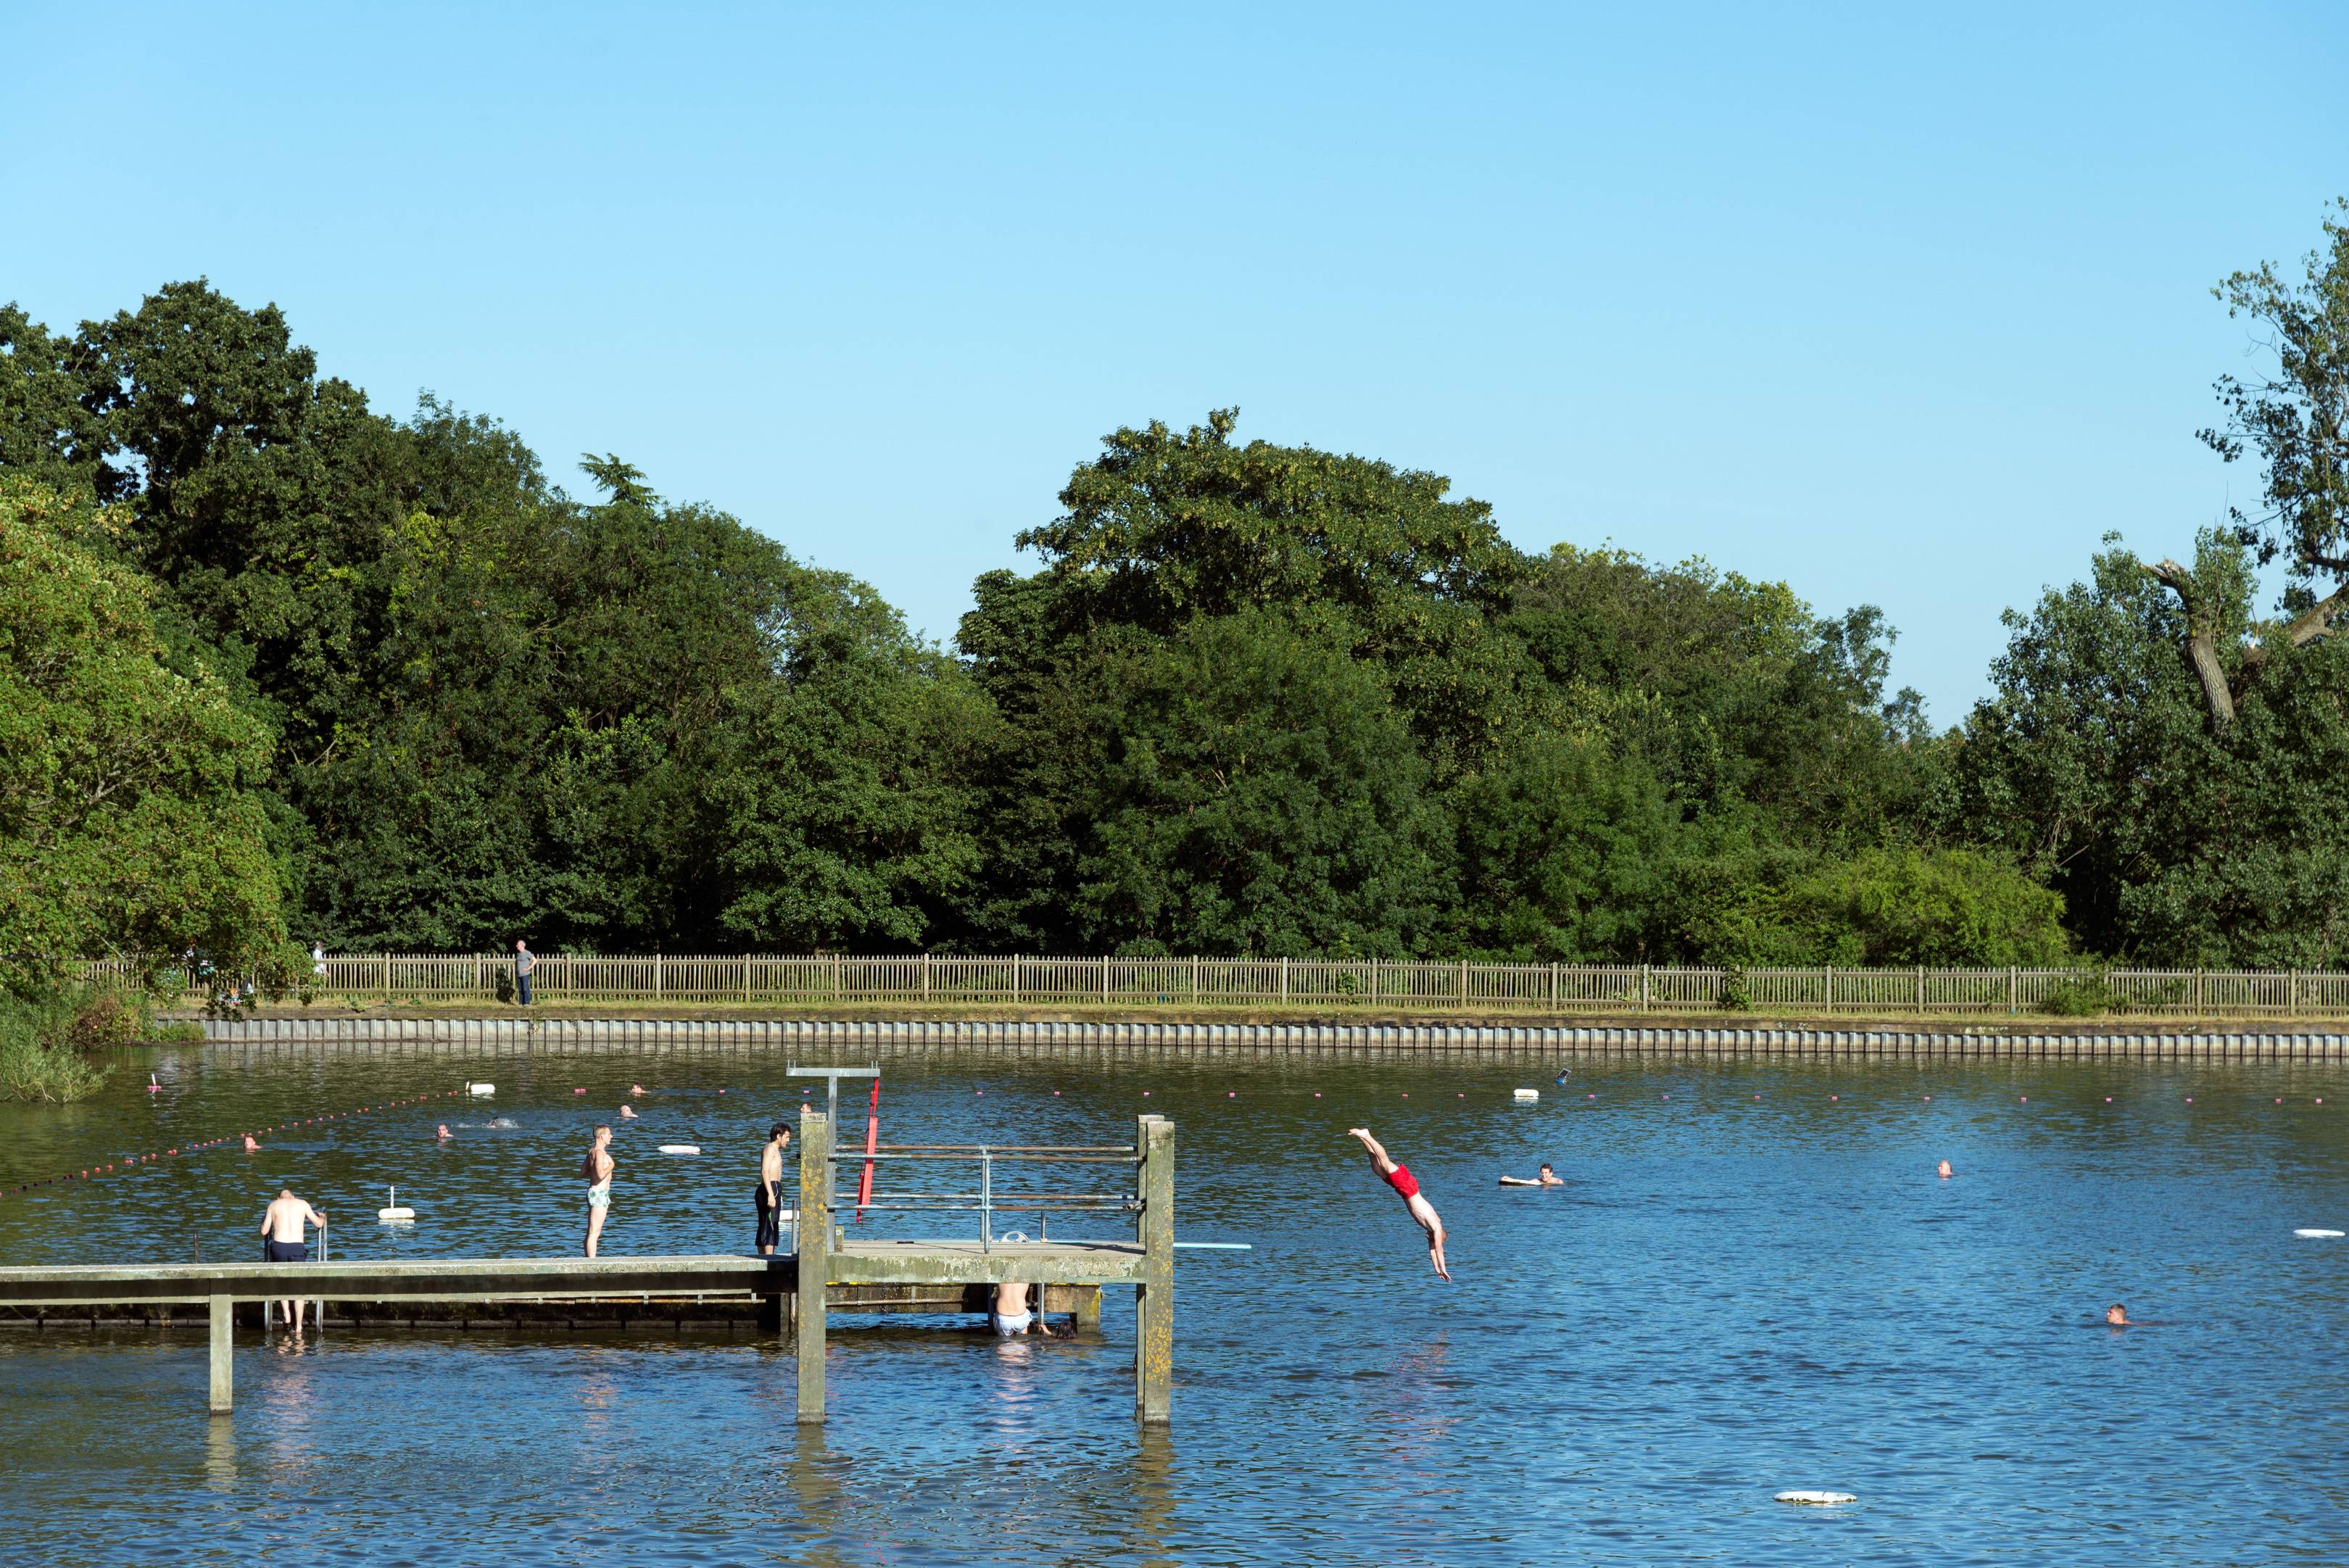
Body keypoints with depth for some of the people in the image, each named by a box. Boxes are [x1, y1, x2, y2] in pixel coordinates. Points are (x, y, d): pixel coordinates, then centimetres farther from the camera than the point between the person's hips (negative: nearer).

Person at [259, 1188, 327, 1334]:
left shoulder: (273, 1206, 11)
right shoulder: (302, 1204, 11)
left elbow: (264, 1231, 10)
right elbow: (319, 1224, 20)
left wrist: (264, 1221, 33)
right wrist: (322, 1218, 44)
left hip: (279, 1246, 0)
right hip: (297, 1247, 0)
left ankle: (287, 1313, 14)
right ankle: (298, 1327, 8)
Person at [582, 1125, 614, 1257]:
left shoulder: (592, 1152, 14)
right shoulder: (600, 1153, -17)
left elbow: (583, 1172, 22)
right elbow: (601, 1175, -29)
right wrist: (610, 1167, -12)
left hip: (596, 1193, 10)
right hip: (599, 1193, -10)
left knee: (592, 1232, 14)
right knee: (595, 1232, -10)